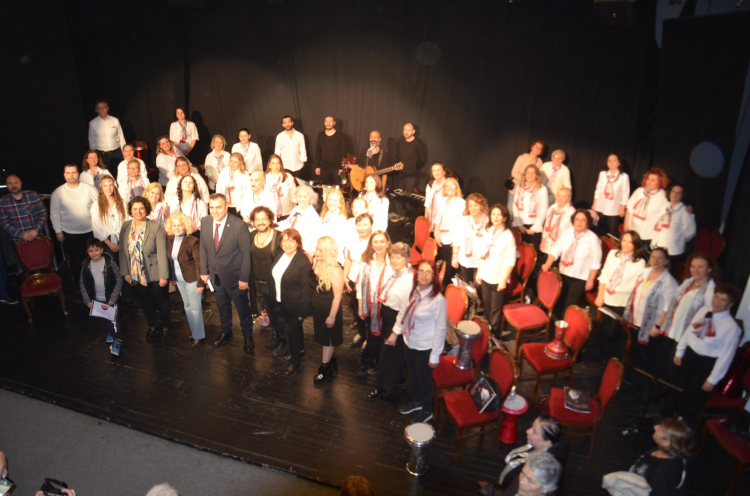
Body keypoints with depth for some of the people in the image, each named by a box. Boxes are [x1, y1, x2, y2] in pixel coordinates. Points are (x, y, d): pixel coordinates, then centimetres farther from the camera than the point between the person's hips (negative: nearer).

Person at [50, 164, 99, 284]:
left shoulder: (89, 189, -6)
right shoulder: (58, 193, -4)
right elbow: (54, 213, 1)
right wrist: (58, 231, -1)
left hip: (91, 231, 0)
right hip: (70, 233, 0)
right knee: (76, 260, 13)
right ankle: (79, 284, 29)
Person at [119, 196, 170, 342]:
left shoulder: (156, 228, -16)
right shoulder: (126, 227, -2)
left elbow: (162, 253, -17)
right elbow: (122, 251, 3)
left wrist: (163, 276, -17)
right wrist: (125, 273, 2)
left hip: (155, 275, -4)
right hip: (136, 275, 4)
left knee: (162, 301, 14)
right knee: (146, 302, 20)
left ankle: (165, 327, 35)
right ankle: (152, 327, 40)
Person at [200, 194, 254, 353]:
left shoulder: (239, 226, -22)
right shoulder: (205, 222, -7)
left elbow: (246, 253, -17)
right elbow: (203, 248, 4)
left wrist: (244, 278, -15)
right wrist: (204, 271, 3)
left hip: (234, 276, -4)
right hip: (215, 275, 5)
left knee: (243, 308, 14)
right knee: (222, 307, 24)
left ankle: (248, 337, 35)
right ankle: (226, 334, 46)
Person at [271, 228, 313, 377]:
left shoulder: (303, 261, -26)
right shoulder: (280, 254, -3)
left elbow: (307, 287, -22)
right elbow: (275, 277, 6)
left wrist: (303, 311, -19)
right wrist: (275, 298, 8)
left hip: (296, 305, -7)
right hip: (283, 303, 7)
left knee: (292, 331, 5)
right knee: (295, 328, 25)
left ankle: (296, 361, 27)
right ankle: (300, 352, 47)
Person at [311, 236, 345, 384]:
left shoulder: (336, 270, -26)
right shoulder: (315, 263, -8)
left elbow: (337, 296, -20)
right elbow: (312, 286, 4)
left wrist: (332, 316, -15)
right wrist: (310, 306, 7)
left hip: (329, 310, -6)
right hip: (317, 309, 6)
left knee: (328, 338, 12)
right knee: (323, 337, 21)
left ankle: (325, 368, 29)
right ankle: (332, 361, 42)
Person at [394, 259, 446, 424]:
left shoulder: (438, 300, -25)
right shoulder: (413, 292, -8)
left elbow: (440, 329, -19)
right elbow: (403, 312, 8)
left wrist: (435, 356, -14)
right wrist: (396, 330, 8)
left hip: (425, 348, -6)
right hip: (409, 342, 6)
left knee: (424, 379, 14)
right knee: (413, 375, 25)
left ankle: (427, 411, 39)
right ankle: (417, 401, 52)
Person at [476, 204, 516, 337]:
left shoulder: (508, 235, -13)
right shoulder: (487, 231, 5)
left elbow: (511, 260, -12)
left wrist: (504, 279, -13)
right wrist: (479, 271, 11)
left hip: (498, 278, -5)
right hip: (485, 276, 5)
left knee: (495, 308, 3)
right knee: (486, 305, 17)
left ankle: (494, 334, 19)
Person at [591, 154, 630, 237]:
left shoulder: (624, 177, -5)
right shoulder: (602, 174, 6)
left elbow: (625, 194, -4)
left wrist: (622, 208, -5)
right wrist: (594, 205, 9)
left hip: (614, 211, -3)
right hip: (600, 208, 4)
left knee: (613, 233, -5)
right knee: (601, 231, 9)